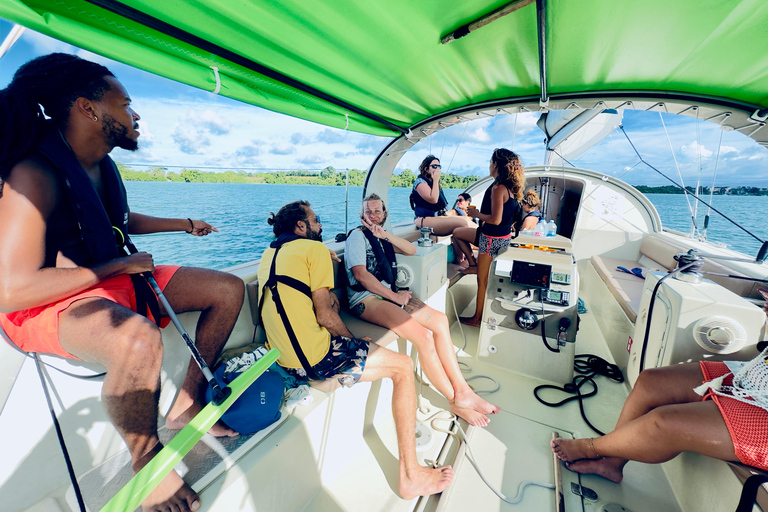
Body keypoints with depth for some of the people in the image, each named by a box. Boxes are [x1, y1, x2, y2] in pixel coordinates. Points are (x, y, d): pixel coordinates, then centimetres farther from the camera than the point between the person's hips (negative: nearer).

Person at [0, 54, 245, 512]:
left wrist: (185, 225, 32)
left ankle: (186, 405, 8)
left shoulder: (100, 165, 7)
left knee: (229, 290, 0)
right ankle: (147, 461, -10)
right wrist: (119, 266, -17)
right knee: (139, 337, -42)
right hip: (47, 304, -8)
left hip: (113, 281, 9)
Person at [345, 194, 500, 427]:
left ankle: (462, 390, -4)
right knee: (424, 336, -24)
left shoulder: (381, 236, 20)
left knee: (440, 321, -11)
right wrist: (395, 297, -13)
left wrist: (386, 235, -6)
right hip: (366, 299, -8)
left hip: (388, 293, 8)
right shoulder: (357, 236, -1)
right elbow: (361, 274, -14)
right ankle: (456, 401, -6)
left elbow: (411, 250, 9)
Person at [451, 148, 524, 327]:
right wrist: (480, 213, 12)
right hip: (503, 236, 9)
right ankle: (473, 265, 20)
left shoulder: (498, 188, -20)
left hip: (493, 238, -9)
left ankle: (477, 319, 15)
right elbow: (504, 214, 13)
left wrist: (476, 214, -10)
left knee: (482, 280, 2)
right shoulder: (510, 186, 7)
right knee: (458, 233, 21)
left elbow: (495, 219, -26)